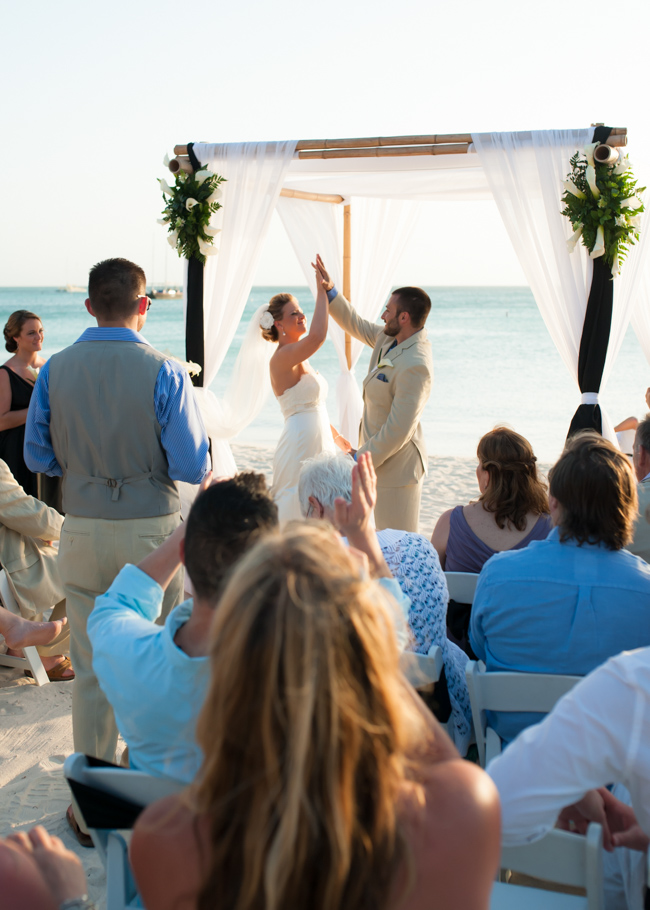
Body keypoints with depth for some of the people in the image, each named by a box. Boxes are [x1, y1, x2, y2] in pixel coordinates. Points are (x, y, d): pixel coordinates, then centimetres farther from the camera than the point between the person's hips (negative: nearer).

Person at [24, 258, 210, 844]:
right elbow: (194, 467, -11)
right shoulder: (164, 373, -13)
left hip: (83, 531, 3)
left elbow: (38, 457, 5)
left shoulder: (54, 371, -3)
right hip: (152, 531, -2)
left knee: (91, 668, 12)